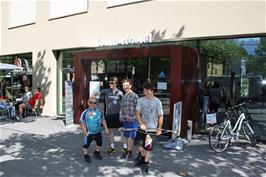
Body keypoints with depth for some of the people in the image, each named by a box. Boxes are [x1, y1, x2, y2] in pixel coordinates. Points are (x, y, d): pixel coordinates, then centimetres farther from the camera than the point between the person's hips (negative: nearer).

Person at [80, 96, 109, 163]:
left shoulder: (99, 111, -4)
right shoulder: (85, 112, -15)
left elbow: (103, 120, 9)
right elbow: (82, 123, -12)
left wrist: (106, 128, 6)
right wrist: (85, 132, -16)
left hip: (98, 132, 4)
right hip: (89, 133, -4)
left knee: (99, 143, 18)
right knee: (86, 144, 3)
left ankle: (97, 152, 43)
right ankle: (86, 155, 26)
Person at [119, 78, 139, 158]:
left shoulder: (134, 96, -10)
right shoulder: (123, 96, 14)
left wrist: (133, 117, -15)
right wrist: (121, 116, 9)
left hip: (132, 120, -7)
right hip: (125, 120, 7)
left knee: (130, 136, -1)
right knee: (126, 136, 14)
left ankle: (129, 151, 11)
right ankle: (127, 150, 26)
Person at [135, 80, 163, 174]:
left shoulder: (157, 102, -12)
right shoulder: (141, 100, -6)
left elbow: (160, 116, -6)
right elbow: (138, 113, -1)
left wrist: (159, 129, -6)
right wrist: (141, 124, -14)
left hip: (152, 128, -2)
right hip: (143, 127, 2)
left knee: (148, 147, 5)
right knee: (141, 146, 12)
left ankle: (145, 164, 23)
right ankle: (142, 157, 41)